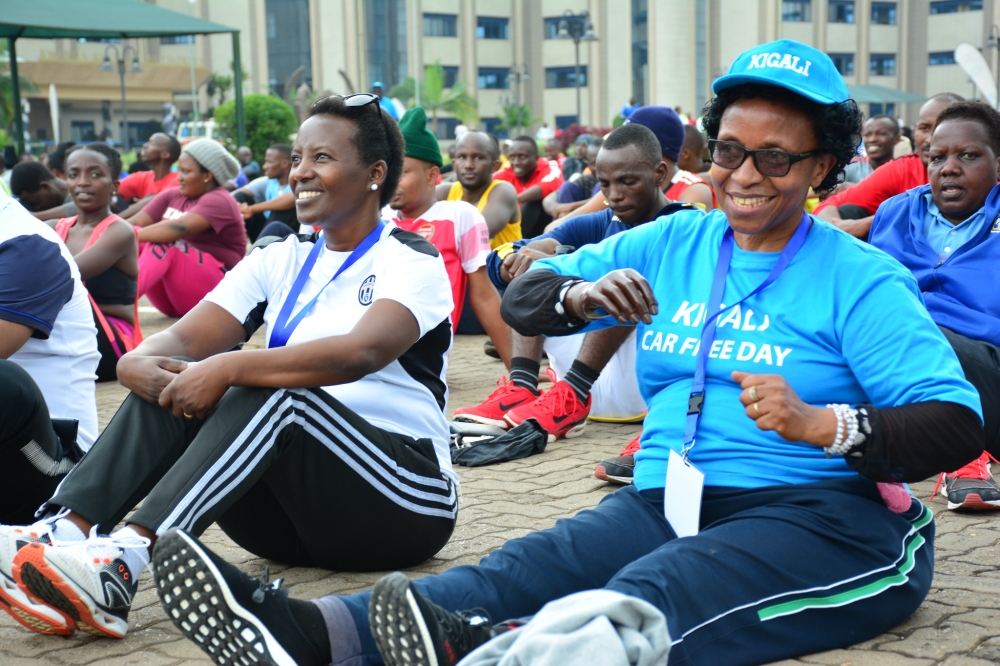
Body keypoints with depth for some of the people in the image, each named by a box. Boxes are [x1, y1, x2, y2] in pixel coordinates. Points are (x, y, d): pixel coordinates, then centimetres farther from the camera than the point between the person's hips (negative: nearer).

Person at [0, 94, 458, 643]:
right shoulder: (280, 261, 14)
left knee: (274, 392, -31)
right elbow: (184, 341, 0)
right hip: (295, 515, 6)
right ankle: (66, 533, -32)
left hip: (404, 504, -5)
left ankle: (125, 561, -46)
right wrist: (140, 362, -23)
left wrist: (228, 368, -35)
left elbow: (360, 353, -27)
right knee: (171, 380, -14)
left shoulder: (412, 263, -5)